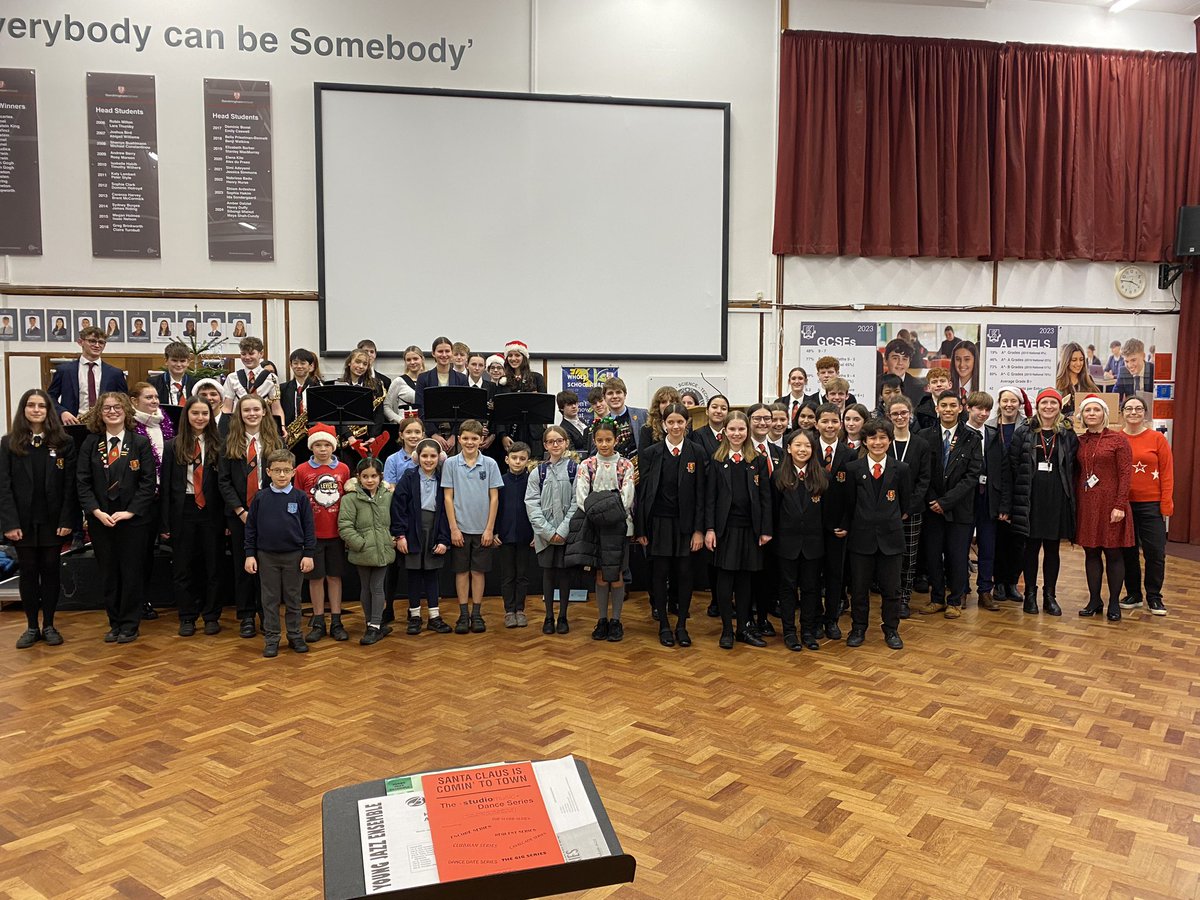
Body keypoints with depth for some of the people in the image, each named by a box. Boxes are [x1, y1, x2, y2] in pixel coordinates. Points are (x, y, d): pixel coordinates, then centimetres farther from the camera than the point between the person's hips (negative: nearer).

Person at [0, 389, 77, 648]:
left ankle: (49, 625, 17)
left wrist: (67, 520, -10)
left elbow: (70, 485, -2)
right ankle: (32, 626, 16)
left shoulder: (64, 443, 1)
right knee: (27, 572, 7)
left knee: (50, 570, 7)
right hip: (23, 521, 0)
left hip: (52, 520, 0)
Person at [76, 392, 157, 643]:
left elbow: (149, 482, -5)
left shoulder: (140, 443, -2)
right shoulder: (90, 444, 5)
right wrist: (97, 511, -9)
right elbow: (83, 481, 2)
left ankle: (129, 625, 13)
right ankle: (115, 623, 21)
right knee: (108, 574, 9)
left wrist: (129, 512, -13)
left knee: (131, 573, 2)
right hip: (101, 519, 3)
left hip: (133, 519, -2)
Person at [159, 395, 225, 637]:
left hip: (211, 511, -1)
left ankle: (211, 616, 19)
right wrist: (164, 523, -2)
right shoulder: (173, 446, 2)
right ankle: (187, 618, 19)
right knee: (182, 566, 8)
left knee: (213, 565, 7)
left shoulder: (218, 445, 1)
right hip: (183, 510, 1)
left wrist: (228, 517, -5)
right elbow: (165, 485, 2)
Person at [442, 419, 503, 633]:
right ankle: (463, 615, 15)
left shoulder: (490, 464, -1)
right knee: (462, 571, 6)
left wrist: (489, 529, -4)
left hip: (482, 529, 0)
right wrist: (454, 528, -6)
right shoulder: (451, 463, -2)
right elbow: (448, 497, -1)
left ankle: (477, 614, 16)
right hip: (460, 528, 0)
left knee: (478, 571, 7)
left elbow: (494, 498, 0)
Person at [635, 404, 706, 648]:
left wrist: (699, 529, -5)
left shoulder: (696, 453, 0)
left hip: (685, 523, 1)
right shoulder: (650, 453, -2)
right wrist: (640, 529, -3)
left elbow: (700, 493, 0)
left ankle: (682, 625, 18)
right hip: (658, 522, 0)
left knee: (684, 574, 4)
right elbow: (641, 492, -1)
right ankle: (664, 626, 17)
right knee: (660, 574, 5)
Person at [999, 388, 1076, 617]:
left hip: (1057, 500, 1)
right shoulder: (1023, 433, 1)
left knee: (1052, 549, 8)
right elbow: (1011, 469, -2)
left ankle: (1050, 596, 18)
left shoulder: (1068, 435, 6)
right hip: (1030, 499, -1)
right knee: (1031, 547, 5)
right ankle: (1030, 594, 17)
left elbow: (1073, 470, 6)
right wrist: (1006, 504, -7)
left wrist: (1072, 501, -2)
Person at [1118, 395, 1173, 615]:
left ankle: (1154, 597, 15)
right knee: (1128, 551, 10)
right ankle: (1133, 594, 23)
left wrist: (1166, 504, -5)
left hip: (1151, 504, -1)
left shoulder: (1157, 438, -1)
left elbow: (1167, 473, -1)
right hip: (1124, 504, 1)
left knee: (1155, 551, 1)